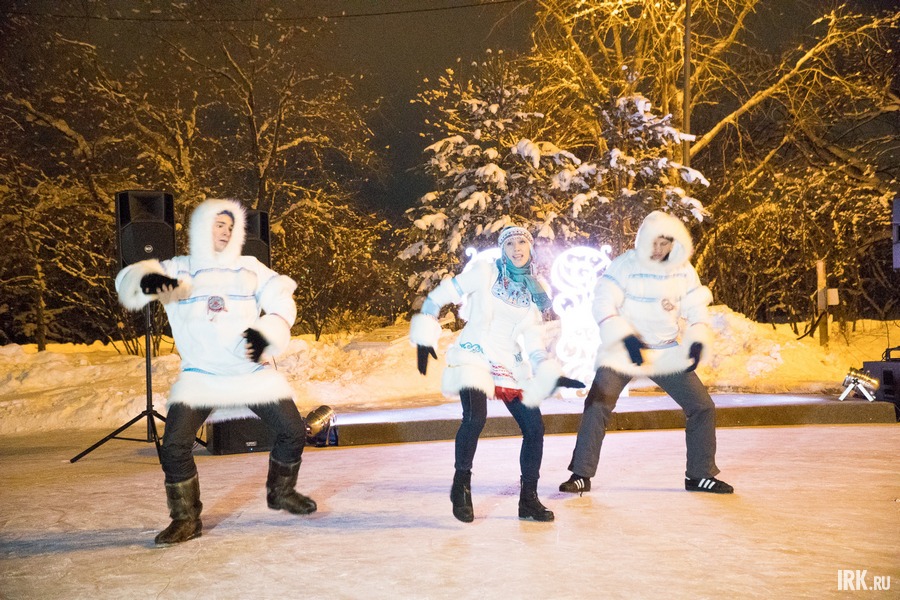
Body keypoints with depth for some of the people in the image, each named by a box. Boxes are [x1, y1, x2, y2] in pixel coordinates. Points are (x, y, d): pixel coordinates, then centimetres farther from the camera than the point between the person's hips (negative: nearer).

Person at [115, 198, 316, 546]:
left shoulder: (250, 269, 7)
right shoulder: (178, 271, 2)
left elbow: (281, 302, 3)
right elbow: (127, 282, -7)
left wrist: (266, 334, -15)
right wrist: (147, 280, -32)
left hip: (253, 371, 2)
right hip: (200, 376, -2)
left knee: (293, 432, 1)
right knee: (174, 446, -14)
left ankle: (281, 492, 29)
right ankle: (186, 520, 6)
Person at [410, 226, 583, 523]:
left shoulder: (535, 291, 10)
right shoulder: (485, 272, -3)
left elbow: (534, 343, 9)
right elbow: (438, 297, -2)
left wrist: (553, 376, -4)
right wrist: (425, 339, -6)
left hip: (510, 364, 5)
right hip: (473, 355, -5)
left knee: (534, 428, -3)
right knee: (475, 417, -27)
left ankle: (528, 499, 14)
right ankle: (461, 484, -4)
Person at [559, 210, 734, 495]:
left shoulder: (683, 269, 1)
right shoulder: (624, 265, -12)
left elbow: (696, 308, 5)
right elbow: (603, 305, -17)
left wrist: (696, 342, -11)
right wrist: (626, 338, -28)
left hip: (667, 353, 4)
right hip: (622, 351, -4)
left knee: (703, 407, 1)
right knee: (597, 406, -17)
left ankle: (699, 475, 18)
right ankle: (581, 475, -4)